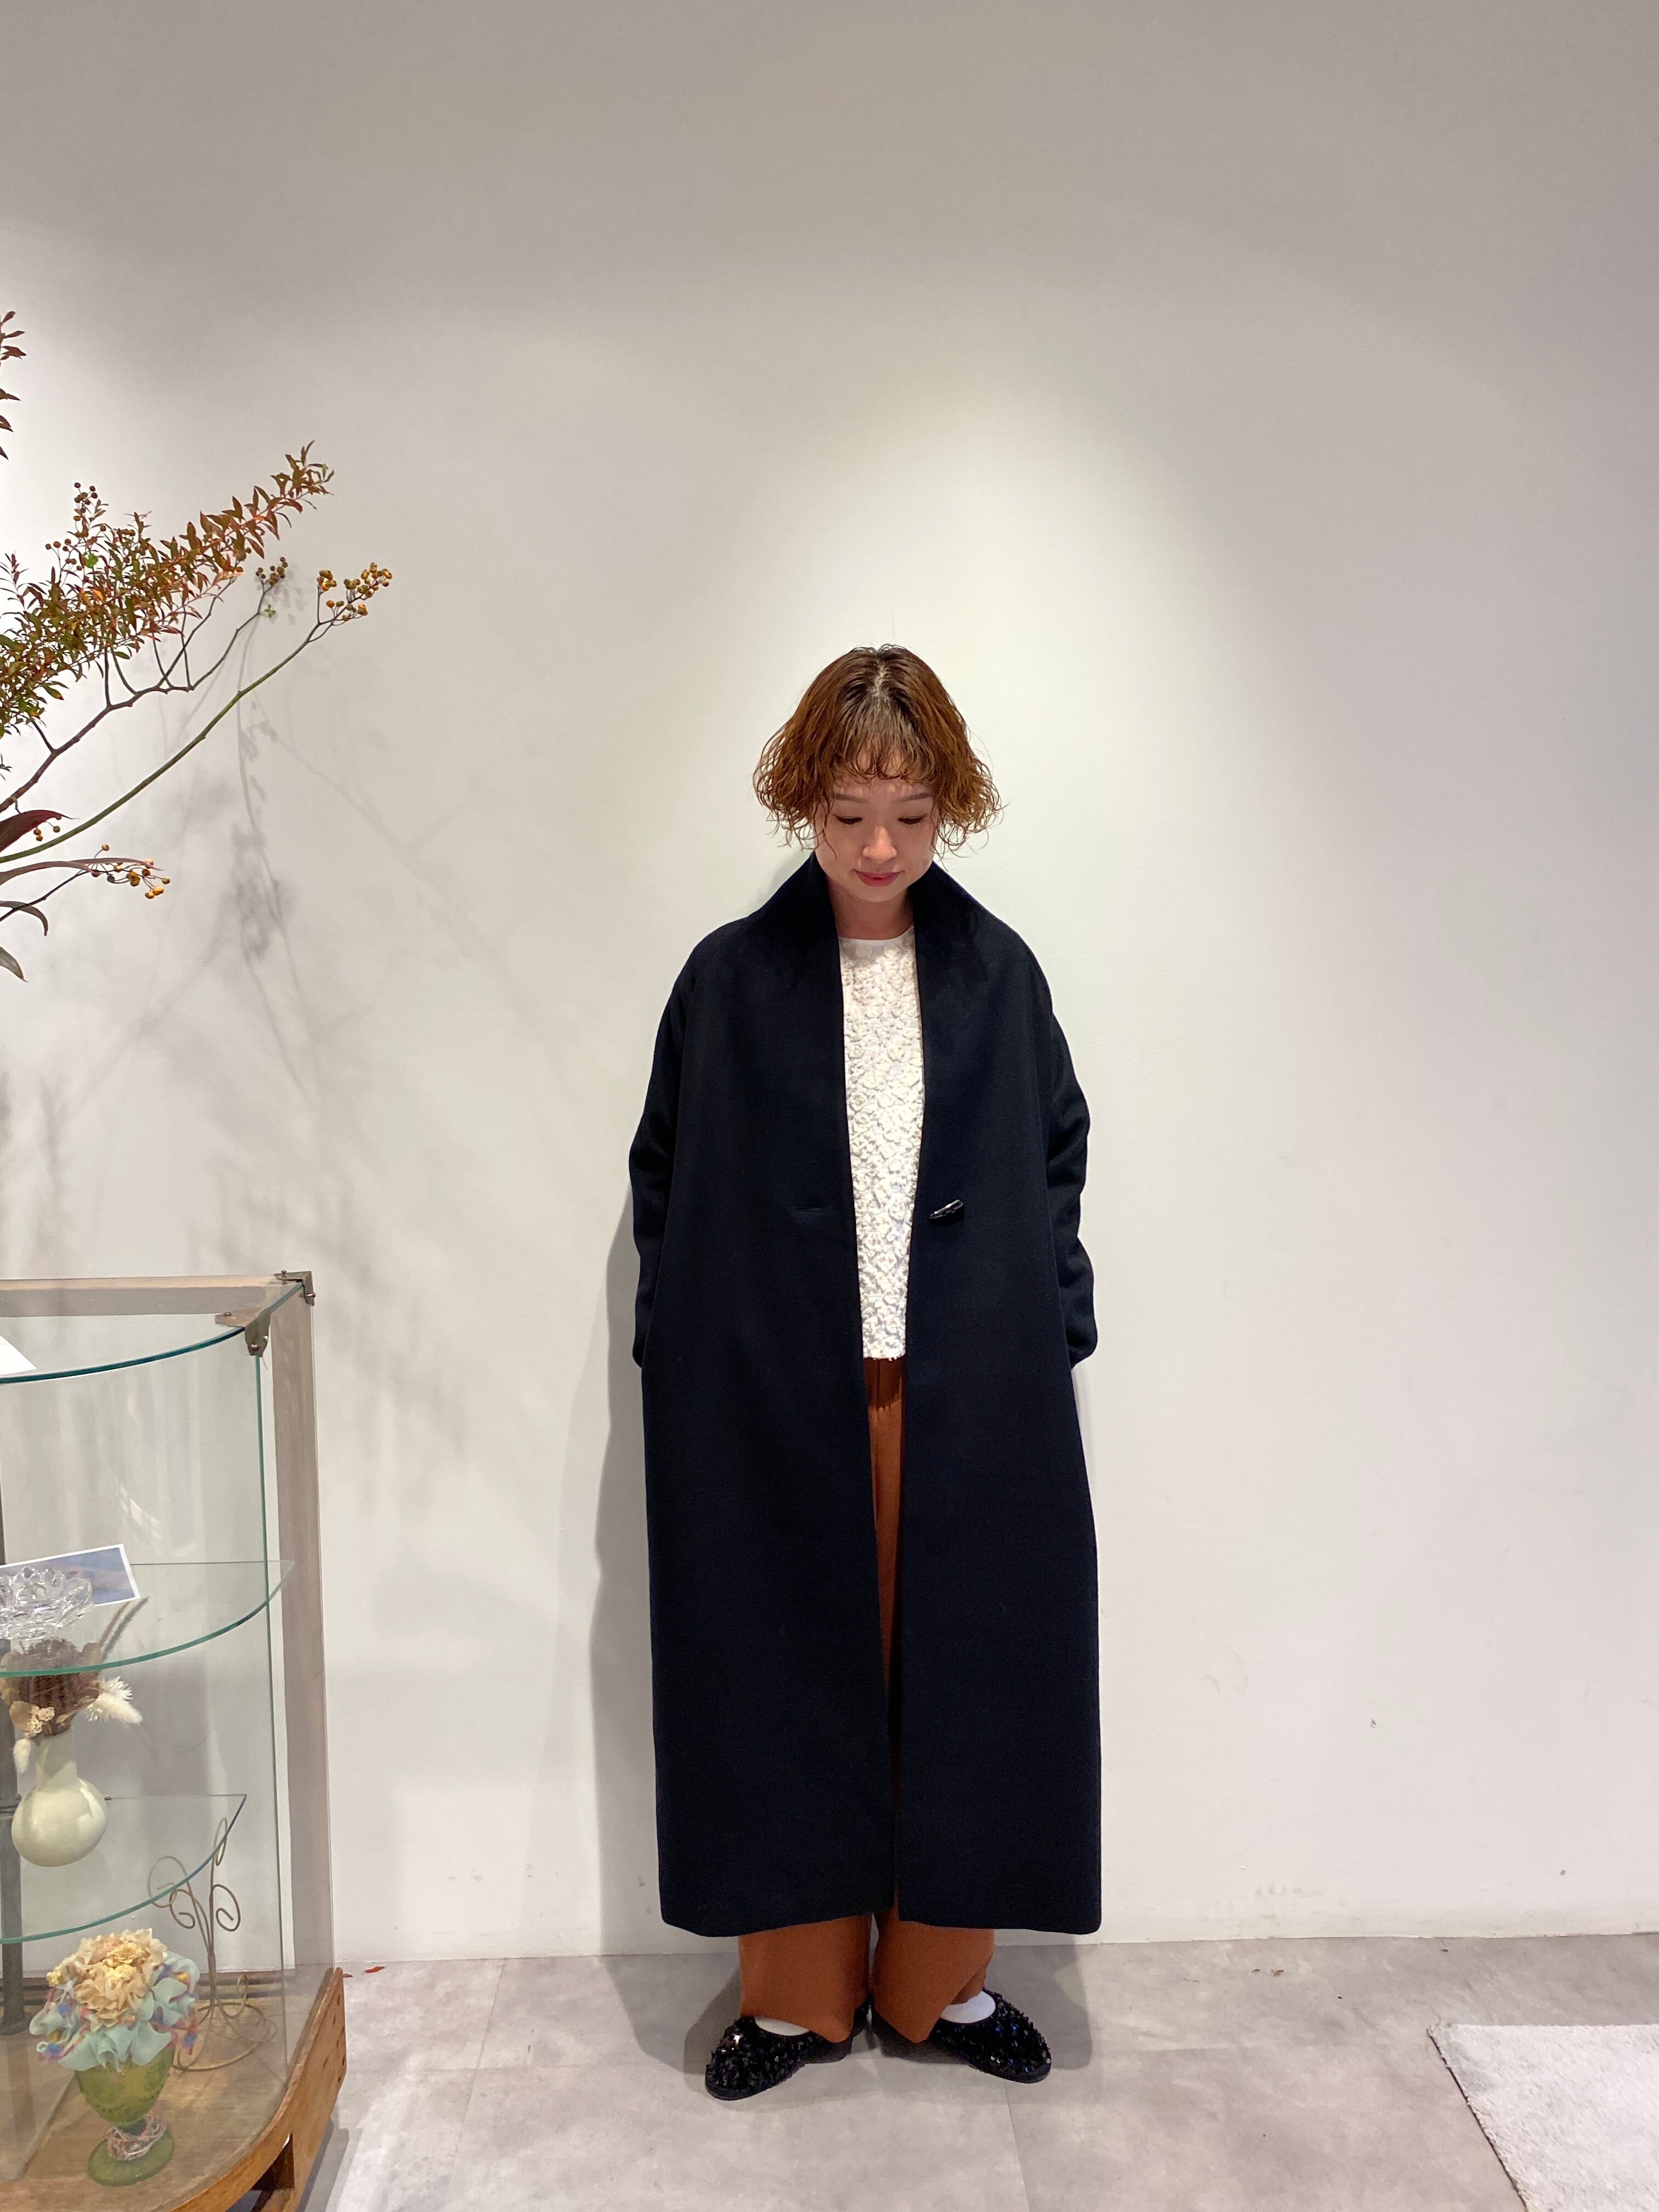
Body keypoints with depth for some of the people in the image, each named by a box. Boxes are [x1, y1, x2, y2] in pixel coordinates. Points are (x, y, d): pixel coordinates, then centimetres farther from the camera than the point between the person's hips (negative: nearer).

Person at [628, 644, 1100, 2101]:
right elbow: (665, 1182, 5)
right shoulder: (732, 980, 0)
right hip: (777, 1402, -1)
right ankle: (800, 1991, 29)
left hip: (970, 1402, 1)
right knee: (789, 1678, 9)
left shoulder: (1001, 975, 3)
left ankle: (940, 1980, 32)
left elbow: (1059, 1162, 9)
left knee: (962, 1670, 10)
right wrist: (691, 1353, -1)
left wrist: (1049, 1330, 1)